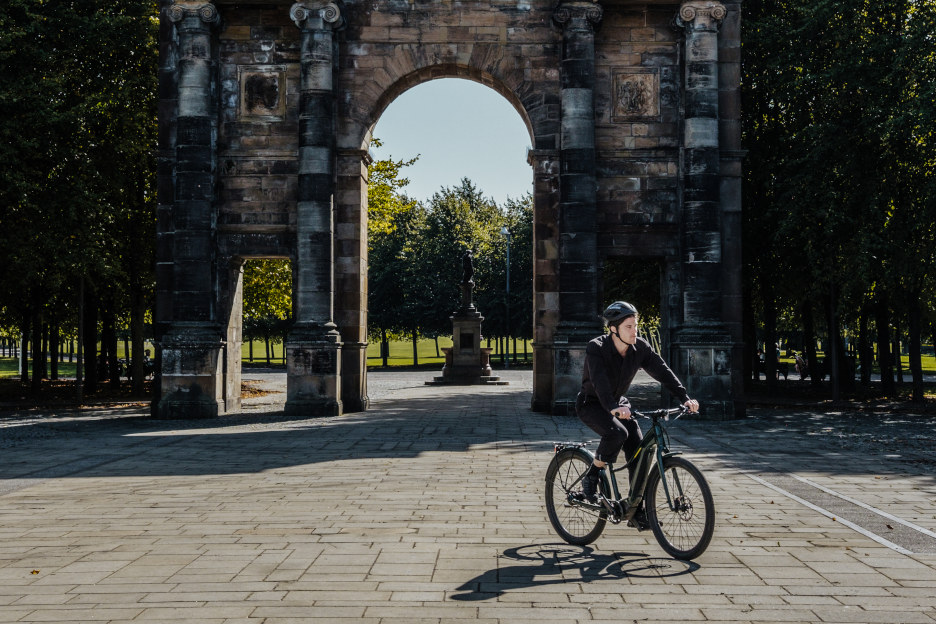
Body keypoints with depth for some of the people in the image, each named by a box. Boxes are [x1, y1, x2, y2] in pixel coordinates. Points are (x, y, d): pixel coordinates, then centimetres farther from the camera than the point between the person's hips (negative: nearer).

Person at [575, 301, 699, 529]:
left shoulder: (640, 347, -10)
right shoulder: (596, 348, -25)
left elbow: (662, 371, -14)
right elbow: (599, 379, -40)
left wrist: (684, 398, -28)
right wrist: (612, 407, -56)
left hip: (619, 403, 5)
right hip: (591, 404, -5)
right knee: (617, 433, -33)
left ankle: (637, 510, 2)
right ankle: (591, 477, -11)